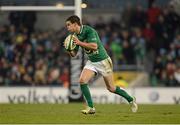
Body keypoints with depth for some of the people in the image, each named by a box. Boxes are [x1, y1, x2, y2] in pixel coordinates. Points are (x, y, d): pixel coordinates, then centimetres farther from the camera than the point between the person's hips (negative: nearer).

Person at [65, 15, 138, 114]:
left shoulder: (89, 31, -22)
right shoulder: (75, 36, 0)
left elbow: (94, 46, -32)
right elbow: (74, 54, 4)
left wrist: (79, 43, -34)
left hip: (102, 60, -7)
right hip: (91, 62, 7)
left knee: (111, 88, 2)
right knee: (82, 80, -16)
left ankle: (130, 99, 24)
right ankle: (91, 107, -10)